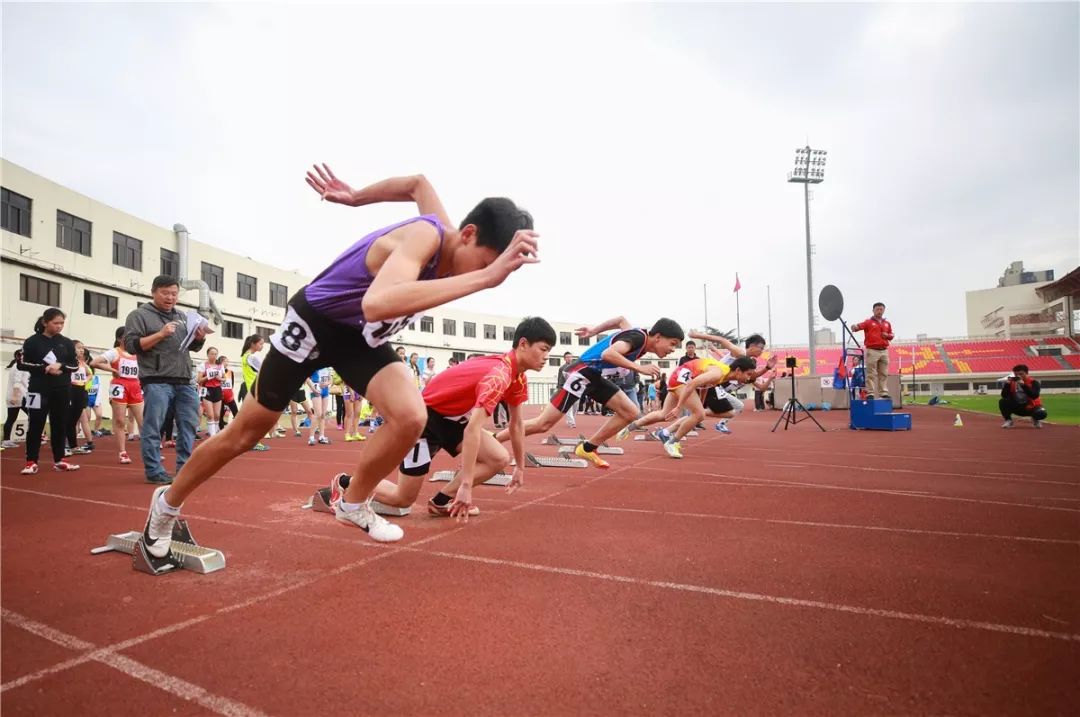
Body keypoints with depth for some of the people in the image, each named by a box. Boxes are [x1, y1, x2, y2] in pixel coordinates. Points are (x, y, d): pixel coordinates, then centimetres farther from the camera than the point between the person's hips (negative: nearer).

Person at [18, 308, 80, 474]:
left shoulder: (67, 343, 7)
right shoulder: (32, 342, -1)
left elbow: (75, 365, 6)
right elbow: (22, 364, -4)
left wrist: (61, 366, -14)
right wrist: (44, 369, -16)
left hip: (62, 391, 3)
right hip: (39, 390, -3)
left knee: (60, 425, 7)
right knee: (36, 425, -1)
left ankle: (59, 460, 15)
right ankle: (31, 462, 5)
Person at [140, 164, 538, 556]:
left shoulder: (447, 235, -12)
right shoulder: (423, 238, -36)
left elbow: (418, 182, 9)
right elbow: (377, 303, -58)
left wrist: (354, 197, 15)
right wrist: (483, 277, -61)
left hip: (360, 334, 6)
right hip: (313, 322, -6)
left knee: (411, 417, -18)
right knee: (244, 435, 9)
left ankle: (354, 503, 8)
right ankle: (167, 503, 37)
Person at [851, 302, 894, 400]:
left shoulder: (887, 323, 16)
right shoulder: (868, 322, 0)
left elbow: (891, 335, 24)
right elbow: (860, 325, -19)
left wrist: (888, 335, 0)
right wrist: (855, 326, -42)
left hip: (884, 351, 5)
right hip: (872, 351, -5)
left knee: (884, 374, 9)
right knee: (871, 374, -5)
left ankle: (883, 393, 15)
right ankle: (870, 393, -4)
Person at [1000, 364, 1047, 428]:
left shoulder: (1034, 382, -13)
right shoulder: (1012, 382, -5)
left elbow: (1034, 396, -30)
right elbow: (1004, 396, -15)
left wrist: (1023, 385, -37)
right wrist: (1007, 383, -26)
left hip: (1031, 407, -2)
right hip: (1017, 408, 2)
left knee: (1041, 413, -35)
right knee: (1002, 402, -26)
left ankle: (1035, 420, 6)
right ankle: (1008, 421, -4)